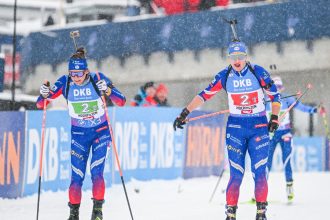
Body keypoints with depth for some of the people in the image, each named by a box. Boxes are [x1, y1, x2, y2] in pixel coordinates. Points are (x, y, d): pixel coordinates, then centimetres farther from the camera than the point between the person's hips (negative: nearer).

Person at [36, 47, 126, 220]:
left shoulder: (98, 79, -17)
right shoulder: (65, 82, -13)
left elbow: (121, 102, -20)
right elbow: (40, 105, -8)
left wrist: (108, 91, -39)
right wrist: (44, 95, -31)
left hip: (101, 132, -1)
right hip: (78, 134, 1)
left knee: (96, 172, -15)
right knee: (76, 177, -5)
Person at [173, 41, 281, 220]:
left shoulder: (258, 72, -6)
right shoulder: (224, 76, -2)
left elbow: (274, 96, 3)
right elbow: (204, 95, 1)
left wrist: (274, 118, -6)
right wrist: (184, 114, -3)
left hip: (259, 126, 0)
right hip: (235, 127, 0)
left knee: (259, 172, -7)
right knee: (236, 174, -6)